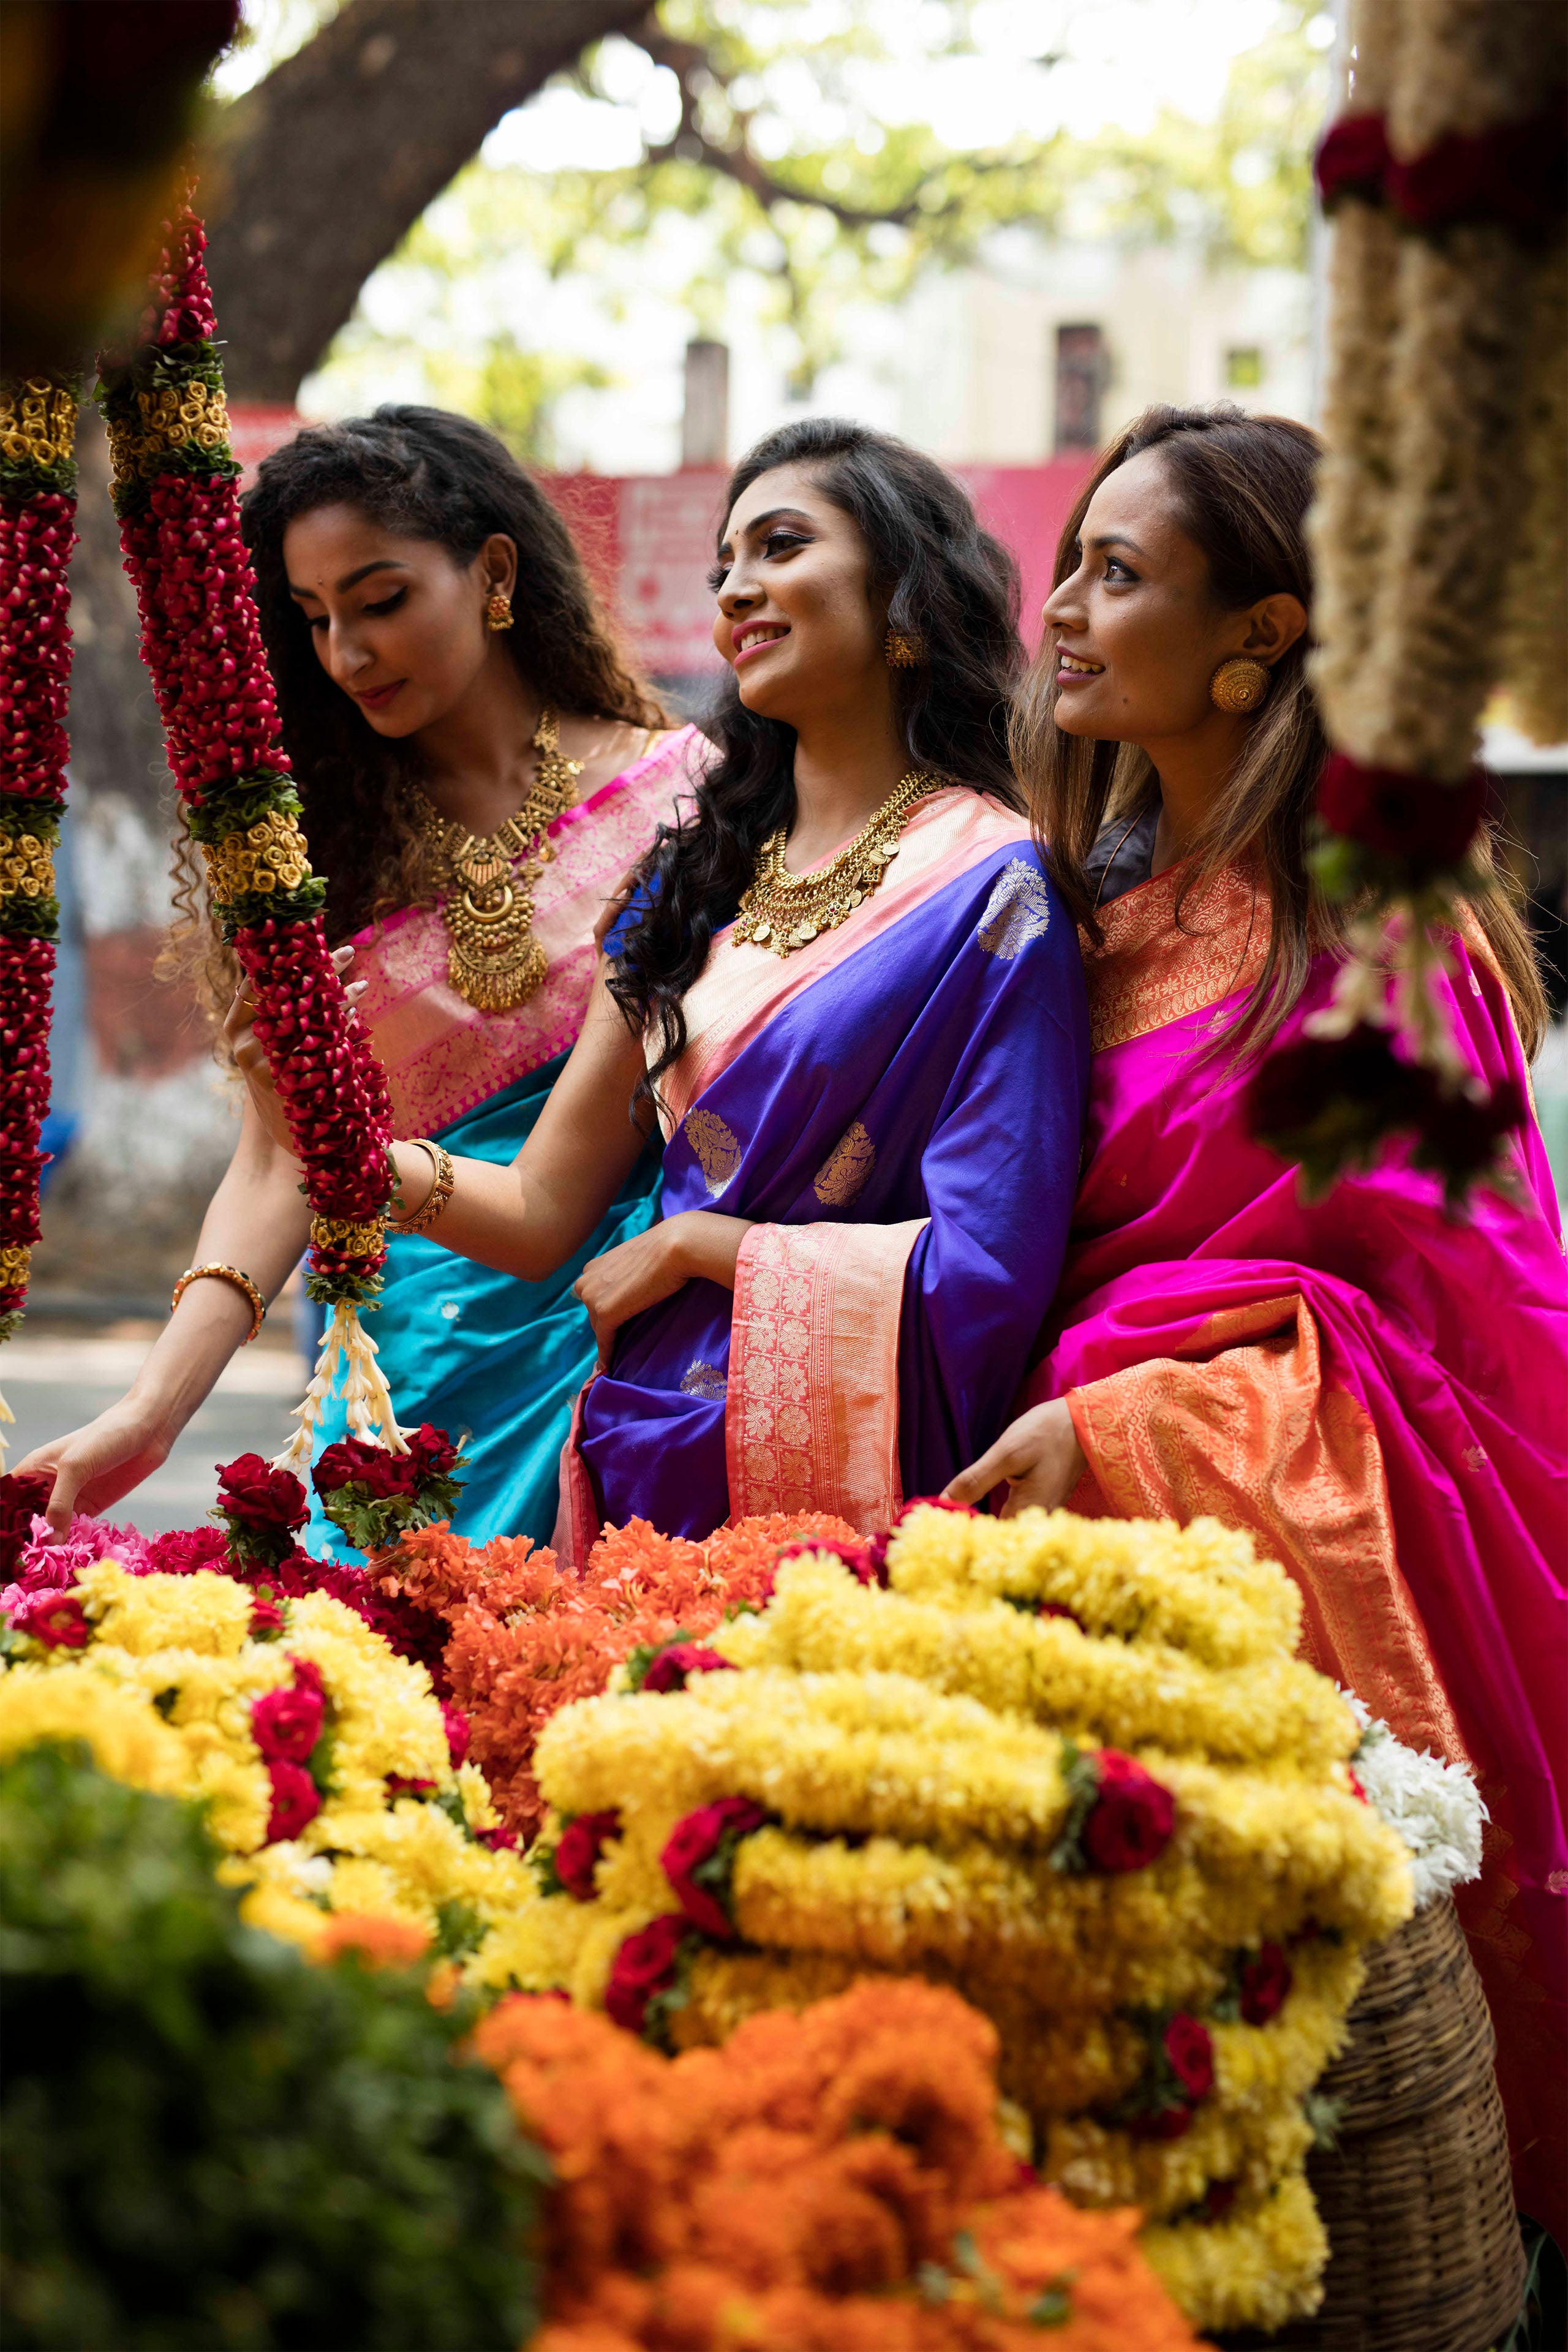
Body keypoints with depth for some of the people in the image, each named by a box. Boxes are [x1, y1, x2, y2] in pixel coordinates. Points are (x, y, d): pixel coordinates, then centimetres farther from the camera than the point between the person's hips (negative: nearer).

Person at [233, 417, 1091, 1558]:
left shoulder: (988, 886, -9)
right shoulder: (702, 873, 10)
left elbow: (986, 1270, -15)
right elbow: (544, 1209, 8)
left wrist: (695, 1242, -7)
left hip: (823, 1498, -5)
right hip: (641, 1466, 6)